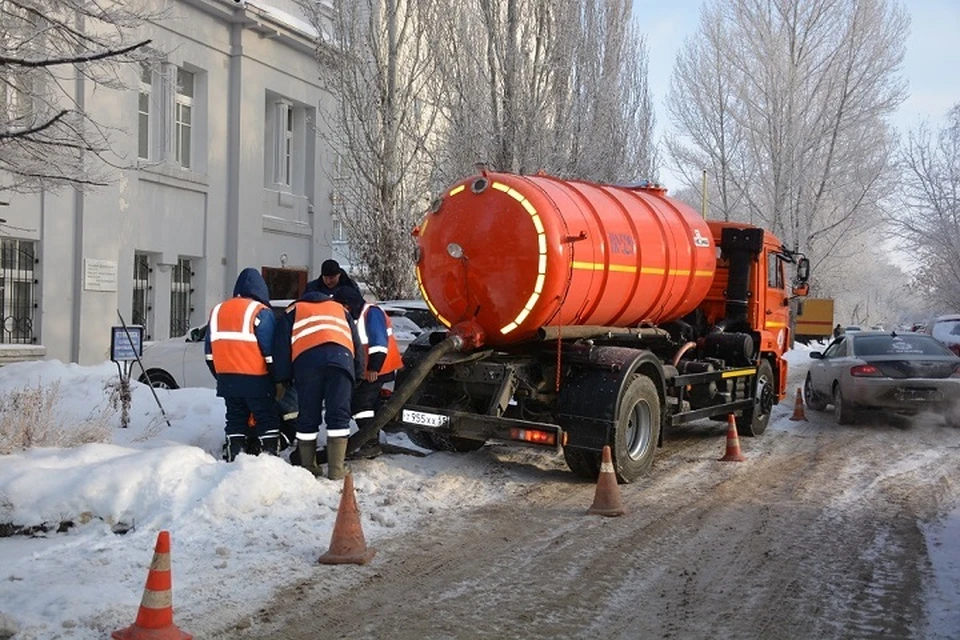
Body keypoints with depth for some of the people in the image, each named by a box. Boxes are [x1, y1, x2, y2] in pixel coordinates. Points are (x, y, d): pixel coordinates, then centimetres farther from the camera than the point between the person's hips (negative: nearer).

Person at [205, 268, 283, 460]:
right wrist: (278, 380, -3)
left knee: (235, 421, 13)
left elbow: (209, 352, 16)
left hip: (226, 378, 5)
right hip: (255, 380, -5)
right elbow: (271, 351, -11)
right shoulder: (261, 312, -8)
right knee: (267, 422, 1)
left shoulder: (218, 310, 12)